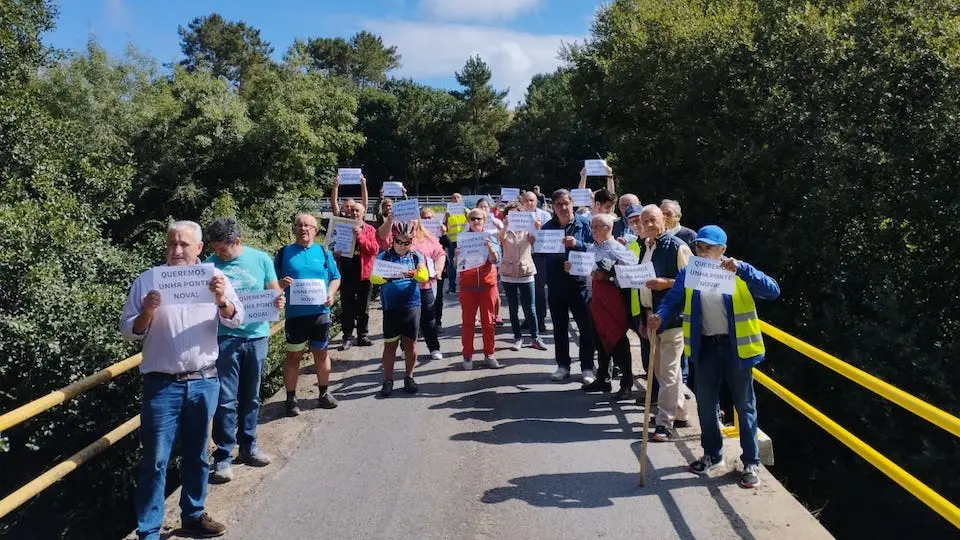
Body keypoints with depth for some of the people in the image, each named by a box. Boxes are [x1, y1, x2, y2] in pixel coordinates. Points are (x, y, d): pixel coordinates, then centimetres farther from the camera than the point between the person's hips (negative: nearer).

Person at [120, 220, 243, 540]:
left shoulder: (214, 277, 3)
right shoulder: (147, 280, -1)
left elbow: (235, 320, -4)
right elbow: (128, 331, -1)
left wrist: (222, 300, -24)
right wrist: (147, 313, -21)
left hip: (204, 382, 2)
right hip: (162, 384, -2)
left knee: (196, 454, 15)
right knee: (155, 459, 1)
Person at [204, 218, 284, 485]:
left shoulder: (261, 259, 1)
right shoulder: (209, 265, -2)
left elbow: (274, 291, 8)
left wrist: (278, 301, -14)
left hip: (256, 335, 2)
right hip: (225, 337, -2)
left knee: (251, 397, 15)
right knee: (226, 400, -4)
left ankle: (248, 447, 30)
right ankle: (223, 457, 5)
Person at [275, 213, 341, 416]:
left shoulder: (323, 252, 7)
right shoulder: (284, 253, 3)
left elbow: (335, 278, 10)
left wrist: (331, 293, -9)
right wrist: (281, 284, -17)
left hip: (320, 312, 2)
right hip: (295, 314, -2)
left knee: (321, 354, 12)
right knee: (294, 355, 4)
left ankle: (324, 393, 26)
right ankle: (291, 398, 13)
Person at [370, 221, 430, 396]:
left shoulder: (416, 256, 4)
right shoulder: (384, 256, 1)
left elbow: (425, 276, -10)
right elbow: (373, 277, -11)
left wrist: (415, 274, -31)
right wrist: (385, 277, -31)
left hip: (412, 305, 1)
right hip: (391, 307, -1)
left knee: (410, 343, 8)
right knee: (390, 344, 4)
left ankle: (409, 377, 22)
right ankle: (388, 380, 14)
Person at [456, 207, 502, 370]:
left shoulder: (490, 237, 2)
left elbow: (495, 260, -9)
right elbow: (456, 264, -1)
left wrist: (490, 248, -28)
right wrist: (457, 255, -23)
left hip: (487, 284, 0)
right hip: (467, 285, 0)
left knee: (488, 321, 6)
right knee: (467, 321, 3)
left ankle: (489, 354, 15)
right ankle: (467, 356, 9)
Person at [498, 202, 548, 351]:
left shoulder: (527, 229, 3)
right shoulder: (505, 231, 1)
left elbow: (534, 239, -15)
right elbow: (500, 236, -21)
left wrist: (537, 228, -36)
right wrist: (506, 225, -42)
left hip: (526, 272, 0)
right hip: (508, 273, 0)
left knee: (530, 308, 2)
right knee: (513, 308, 6)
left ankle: (535, 338, 12)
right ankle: (518, 338, 16)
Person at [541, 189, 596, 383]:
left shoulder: (584, 223, -2)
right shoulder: (547, 227, 5)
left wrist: (577, 244, -21)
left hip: (579, 282, -3)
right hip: (556, 284, 3)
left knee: (586, 326, 2)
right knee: (560, 327, 12)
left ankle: (587, 367, 13)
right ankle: (563, 365, 24)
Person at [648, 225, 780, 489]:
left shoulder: (738, 273, -8)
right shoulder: (688, 273, -1)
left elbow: (772, 290, -18)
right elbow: (673, 299, -3)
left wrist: (741, 269, -29)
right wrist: (660, 317, -24)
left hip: (735, 345, -3)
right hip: (706, 346, 3)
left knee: (744, 404, 7)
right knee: (705, 403, 13)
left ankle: (751, 462, 19)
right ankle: (712, 454, 33)